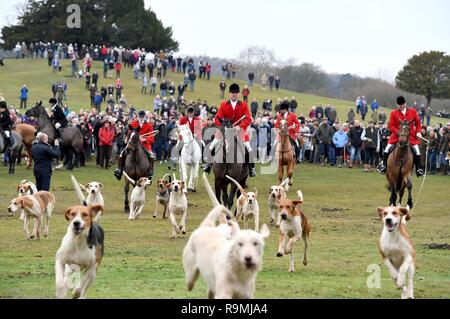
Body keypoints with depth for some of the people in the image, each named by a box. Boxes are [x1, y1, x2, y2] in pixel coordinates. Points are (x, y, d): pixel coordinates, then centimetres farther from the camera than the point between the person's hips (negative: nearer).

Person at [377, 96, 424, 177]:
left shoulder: (413, 111, 3)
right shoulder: (393, 113, 0)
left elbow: (418, 123, 10)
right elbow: (391, 126, -1)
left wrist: (418, 132, -5)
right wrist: (398, 132, -17)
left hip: (411, 135, 0)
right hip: (397, 135, 0)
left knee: (416, 151, -10)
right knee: (388, 149, -9)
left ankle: (419, 169, 0)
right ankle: (384, 165, 9)